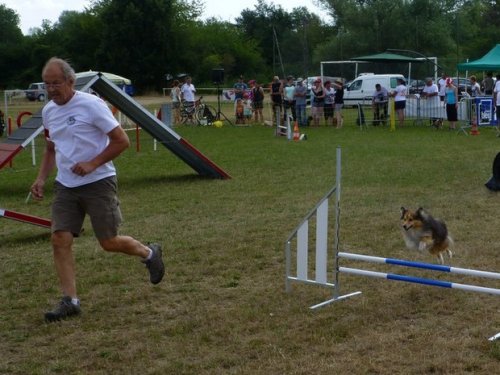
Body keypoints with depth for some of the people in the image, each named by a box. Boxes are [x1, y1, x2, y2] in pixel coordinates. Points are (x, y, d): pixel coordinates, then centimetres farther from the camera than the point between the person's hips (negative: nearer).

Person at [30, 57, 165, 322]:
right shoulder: (48, 111, 8)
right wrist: (41, 178, 9)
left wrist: (92, 164, -20)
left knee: (109, 242, -1)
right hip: (65, 185, 6)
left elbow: (122, 141, -13)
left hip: (98, 183, -6)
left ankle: (149, 254, 29)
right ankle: (70, 300, 2)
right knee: (60, 239, -5)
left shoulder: (91, 104, -13)